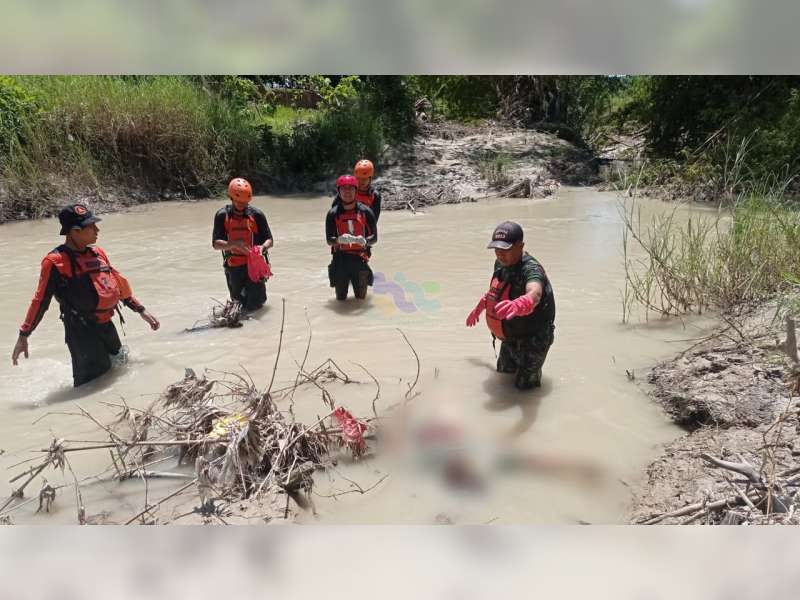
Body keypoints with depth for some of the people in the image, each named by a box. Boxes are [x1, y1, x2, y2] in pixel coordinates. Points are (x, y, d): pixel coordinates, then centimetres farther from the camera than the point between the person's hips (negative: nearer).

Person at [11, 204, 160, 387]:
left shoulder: (97, 253, 7)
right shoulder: (55, 262, -13)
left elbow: (118, 284, 16)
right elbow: (40, 300, -8)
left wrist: (141, 310, 16)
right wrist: (23, 336, -5)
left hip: (106, 325, 7)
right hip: (81, 330, -7)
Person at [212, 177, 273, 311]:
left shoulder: (256, 215, -6)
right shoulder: (222, 215, -6)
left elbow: (269, 240, -3)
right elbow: (216, 244, -10)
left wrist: (263, 247, -26)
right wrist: (234, 244, -28)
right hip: (233, 266, 1)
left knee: (253, 305, 1)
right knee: (238, 299, 16)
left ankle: (256, 288, 33)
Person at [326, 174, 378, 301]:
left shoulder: (365, 212, -1)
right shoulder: (333, 214, -1)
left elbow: (374, 238, -2)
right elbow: (329, 240, -3)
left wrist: (364, 241, -24)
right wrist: (339, 240, -25)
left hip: (360, 258, 0)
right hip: (340, 258, 0)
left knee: (361, 297, 8)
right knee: (341, 298, 6)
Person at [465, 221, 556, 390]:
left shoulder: (531, 269, -32)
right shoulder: (501, 264, -7)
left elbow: (534, 294, -56)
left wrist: (516, 305, -78)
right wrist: (479, 307, 29)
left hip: (532, 338, -7)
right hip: (509, 337, 8)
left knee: (524, 384, 5)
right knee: (504, 371, 25)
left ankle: (534, 372, 33)